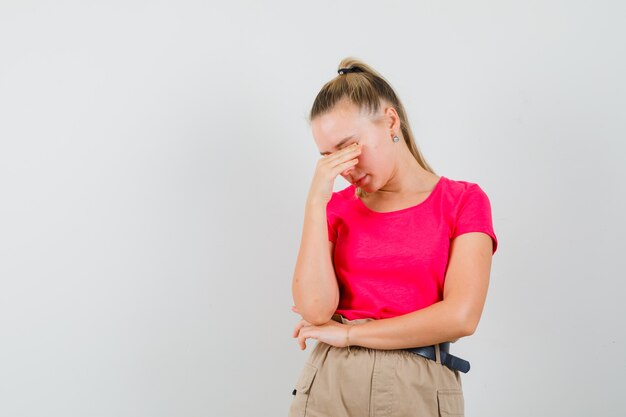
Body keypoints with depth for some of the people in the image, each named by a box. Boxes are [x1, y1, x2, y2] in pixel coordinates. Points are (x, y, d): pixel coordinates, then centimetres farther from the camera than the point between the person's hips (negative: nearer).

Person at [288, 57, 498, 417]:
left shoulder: (464, 200, -2)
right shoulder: (337, 206, 5)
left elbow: (461, 316, -13)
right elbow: (315, 309, -8)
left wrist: (348, 333, -8)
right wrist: (316, 201, -12)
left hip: (419, 388, -1)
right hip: (330, 384, 2)